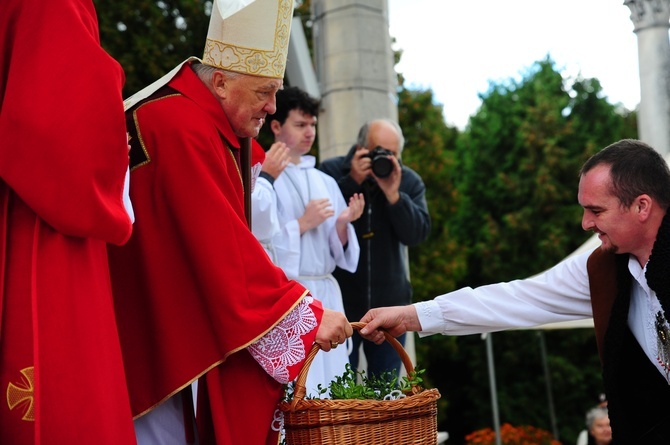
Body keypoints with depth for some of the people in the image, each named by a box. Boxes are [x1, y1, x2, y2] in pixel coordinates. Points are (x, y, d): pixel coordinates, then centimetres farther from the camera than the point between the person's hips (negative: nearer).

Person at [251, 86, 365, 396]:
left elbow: (339, 251, 16)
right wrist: (302, 224, -11)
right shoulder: (259, 176, -1)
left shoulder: (326, 182, 16)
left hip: (327, 293, 6)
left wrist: (343, 224, -4)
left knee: (332, 389, 3)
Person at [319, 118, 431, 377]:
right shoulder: (331, 171, -4)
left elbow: (417, 234, -6)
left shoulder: (409, 181, 4)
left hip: (389, 306, 3)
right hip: (341, 305, -2)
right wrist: (352, 181, -21)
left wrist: (393, 194, -19)